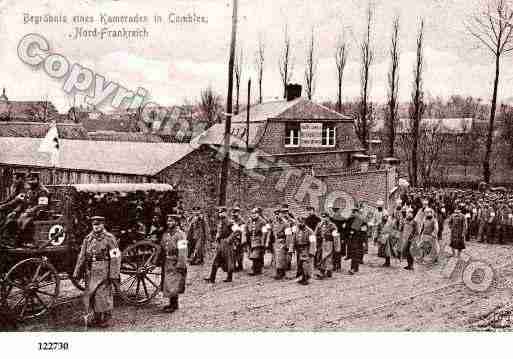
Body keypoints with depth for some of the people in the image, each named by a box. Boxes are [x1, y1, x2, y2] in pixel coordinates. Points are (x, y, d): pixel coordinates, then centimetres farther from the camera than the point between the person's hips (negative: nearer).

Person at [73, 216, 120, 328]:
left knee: (103, 293, -7)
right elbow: (82, 256, 15)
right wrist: (77, 272, 11)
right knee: (91, 293, 8)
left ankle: (106, 318, 5)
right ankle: (97, 316, 22)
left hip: (104, 271, -5)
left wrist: (114, 274, -15)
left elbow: (115, 257, -9)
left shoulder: (109, 238, -4)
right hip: (90, 271, 5)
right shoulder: (88, 238, 12)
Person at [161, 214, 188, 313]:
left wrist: (180, 265, -19)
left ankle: (174, 305, 4)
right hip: (166, 263, 8)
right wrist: (161, 261, 18)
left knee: (173, 285, -6)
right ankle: (172, 303, 25)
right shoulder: (165, 233, 10)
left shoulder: (180, 234, -14)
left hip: (175, 263, -8)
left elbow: (182, 251, -17)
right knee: (167, 284, 13)